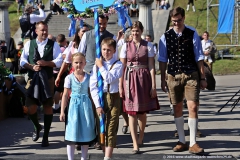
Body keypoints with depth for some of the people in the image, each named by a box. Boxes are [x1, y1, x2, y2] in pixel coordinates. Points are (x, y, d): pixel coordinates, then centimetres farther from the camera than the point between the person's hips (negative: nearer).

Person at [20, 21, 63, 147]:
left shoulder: (54, 45, 0)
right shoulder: (29, 44, 5)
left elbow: (59, 61, -7)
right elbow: (22, 61, 3)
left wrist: (46, 63, -20)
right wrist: (32, 67, -15)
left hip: (48, 80, -1)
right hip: (32, 79, 1)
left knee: (47, 107, 4)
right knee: (30, 107, -2)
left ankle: (45, 136, 15)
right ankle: (37, 127, 31)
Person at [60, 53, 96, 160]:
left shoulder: (88, 77, 3)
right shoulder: (69, 78, -1)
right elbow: (65, 95, 0)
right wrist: (62, 111, -3)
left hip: (86, 105, 2)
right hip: (74, 105, -2)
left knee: (86, 132, 8)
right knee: (72, 133, 0)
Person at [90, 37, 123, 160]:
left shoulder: (118, 64, -4)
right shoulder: (96, 65, 3)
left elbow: (110, 79, -21)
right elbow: (93, 86, -2)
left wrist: (101, 66, -9)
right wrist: (97, 105, -9)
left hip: (113, 99, -3)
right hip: (99, 99, 3)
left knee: (111, 130, -3)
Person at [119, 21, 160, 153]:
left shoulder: (148, 46, 2)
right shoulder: (126, 46, 4)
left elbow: (151, 67, 0)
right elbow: (122, 67, 4)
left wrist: (153, 85, -5)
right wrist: (120, 85, -1)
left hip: (144, 79, 0)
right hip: (130, 79, 0)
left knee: (142, 111, 8)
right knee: (132, 112, -3)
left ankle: (141, 137, 31)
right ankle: (135, 144, -1)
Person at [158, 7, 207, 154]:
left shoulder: (192, 35, -2)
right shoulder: (166, 37, 1)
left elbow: (199, 58, 1)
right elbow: (163, 60, 6)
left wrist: (202, 78, -1)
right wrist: (163, 80, 6)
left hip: (191, 75, -2)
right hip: (174, 76, 2)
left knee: (193, 107, -7)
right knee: (177, 108, 10)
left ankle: (193, 143, 1)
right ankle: (182, 142, 23)